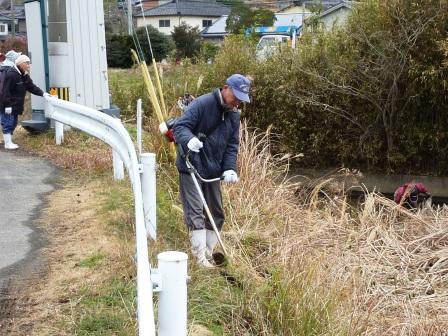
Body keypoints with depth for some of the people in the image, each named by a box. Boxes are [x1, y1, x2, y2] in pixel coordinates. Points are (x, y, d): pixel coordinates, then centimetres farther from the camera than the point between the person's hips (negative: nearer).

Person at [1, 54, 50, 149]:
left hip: (16, 105, 10)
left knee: (13, 124, 15)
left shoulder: (24, 75, 9)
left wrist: (42, 93, -2)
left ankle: (9, 141, 24)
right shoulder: (11, 74, -21)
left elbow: (31, 87, 10)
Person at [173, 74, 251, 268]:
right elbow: (179, 127, -21)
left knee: (216, 213, 12)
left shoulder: (234, 115, 5)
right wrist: (189, 139, -43)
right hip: (191, 167, -7)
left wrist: (229, 169, -8)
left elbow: (232, 145, 6)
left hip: (213, 170, 7)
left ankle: (210, 252, 24)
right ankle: (200, 257, -4)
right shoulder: (202, 104, -16)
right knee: (195, 212, -8)